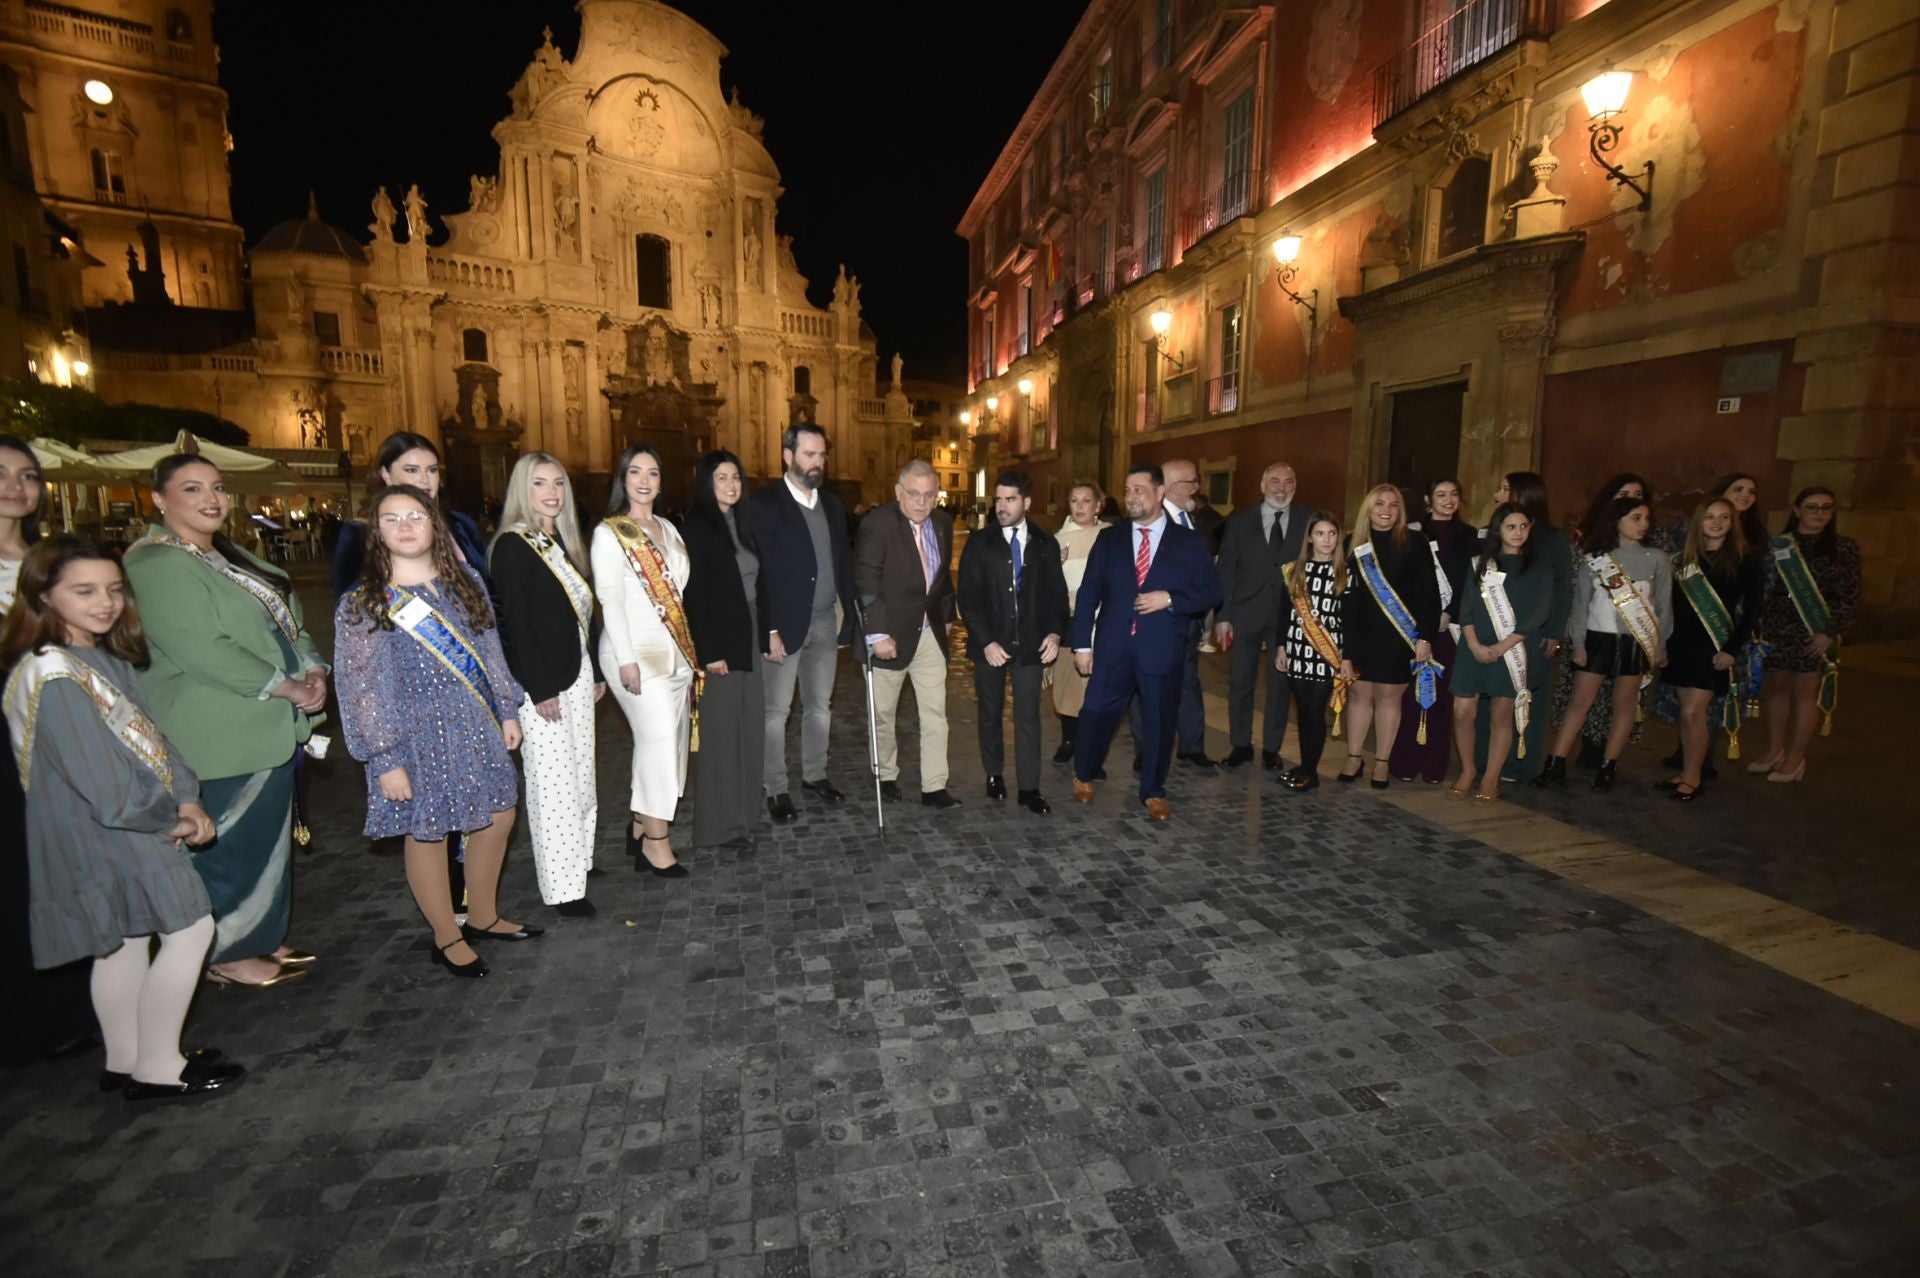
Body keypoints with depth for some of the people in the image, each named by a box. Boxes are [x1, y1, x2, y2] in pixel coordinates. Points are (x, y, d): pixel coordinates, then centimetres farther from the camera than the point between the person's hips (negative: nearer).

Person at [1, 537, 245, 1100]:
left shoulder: (106, 659, 7)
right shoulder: (53, 678, -22)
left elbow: (149, 737, 7)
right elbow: (107, 789, -24)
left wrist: (187, 799, -6)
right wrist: (171, 819, -10)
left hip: (132, 826, 9)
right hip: (104, 836, -9)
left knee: (125, 942, 18)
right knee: (191, 930, -3)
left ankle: (124, 1062, 33)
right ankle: (156, 1068, 11)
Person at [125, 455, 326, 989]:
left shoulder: (232, 557, 15)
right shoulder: (156, 564, -13)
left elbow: (287, 622, 17)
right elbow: (201, 650, -22)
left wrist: (312, 667, -2)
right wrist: (286, 687, -19)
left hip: (271, 728, 9)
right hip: (220, 739, -9)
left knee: (268, 838, 17)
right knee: (230, 844, 2)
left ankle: (263, 937, 31)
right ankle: (228, 954, 19)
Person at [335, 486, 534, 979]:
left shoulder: (465, 581, 3)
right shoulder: (360, 604, -9)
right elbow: (360, 689, -9)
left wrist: (507, 711, 9)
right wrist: (384, 759, -12)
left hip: (476, 727, 5)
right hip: (415, 735, -4)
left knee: (498, 818, 13)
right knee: (427, 834, 9)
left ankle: (483, 916, 36)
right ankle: (447, 938, 29)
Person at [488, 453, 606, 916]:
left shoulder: (564, 541, 12)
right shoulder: (512, 547, -11)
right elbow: (515, 625, -16)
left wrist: (596, 671, 14)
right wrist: (540, 690, -18)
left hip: (577, 676, 8)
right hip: (541, 684, -8)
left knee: (580, 775, 14)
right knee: (553, 784, 0)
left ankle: (580, 858, 28)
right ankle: (563, 887, 10)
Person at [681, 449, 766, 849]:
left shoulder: (742, 522, 12)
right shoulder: (698, 527, -9)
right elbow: (695, 595, -14)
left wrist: (766, 632, 7)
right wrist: (709, 652, -18)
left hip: (749, 636, 7)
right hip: (720, 640, -7)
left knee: (749, 726, 11)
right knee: (720, 730, 0)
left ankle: (741, 814, 23)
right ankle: (717, 824, 13)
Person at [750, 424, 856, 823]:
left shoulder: (832, 503, 10)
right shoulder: (765, 504, -8)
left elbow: (844, 563, 11)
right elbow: (758, 571, -13)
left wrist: (847, 620, 5)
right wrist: (769, 630, -17)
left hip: (826, 621, 6)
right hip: (785, 623, -6)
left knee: (820, 705, 15)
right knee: (776, 709, 3)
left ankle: (814, 775, 30)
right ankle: (776, 789, 15)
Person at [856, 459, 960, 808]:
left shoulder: (943, 522, 4)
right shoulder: (877, 523, -15)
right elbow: (866, 582, -19)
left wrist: (946, 615, 16)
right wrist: (878, 634, -23)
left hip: (930, 633, 5)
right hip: (890, 634, -4)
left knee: (935, 711, 4)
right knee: (883, 713, 12)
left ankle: (934, 786, 12)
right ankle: (886, 775, 32)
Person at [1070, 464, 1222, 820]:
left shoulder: (1189, 542, 3)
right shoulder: (1109, 538, 7)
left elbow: (1211, 592, 1)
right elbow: (1088, 594, 5)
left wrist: (1170, 599, -15)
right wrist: (1082, 643, -1)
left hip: (1162, 650, -1)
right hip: (1112, 647, 1)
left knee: (1158, 723, 9)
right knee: (1095, 714, 6)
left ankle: (1153, 793, 27)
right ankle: (1084, 775, 32)